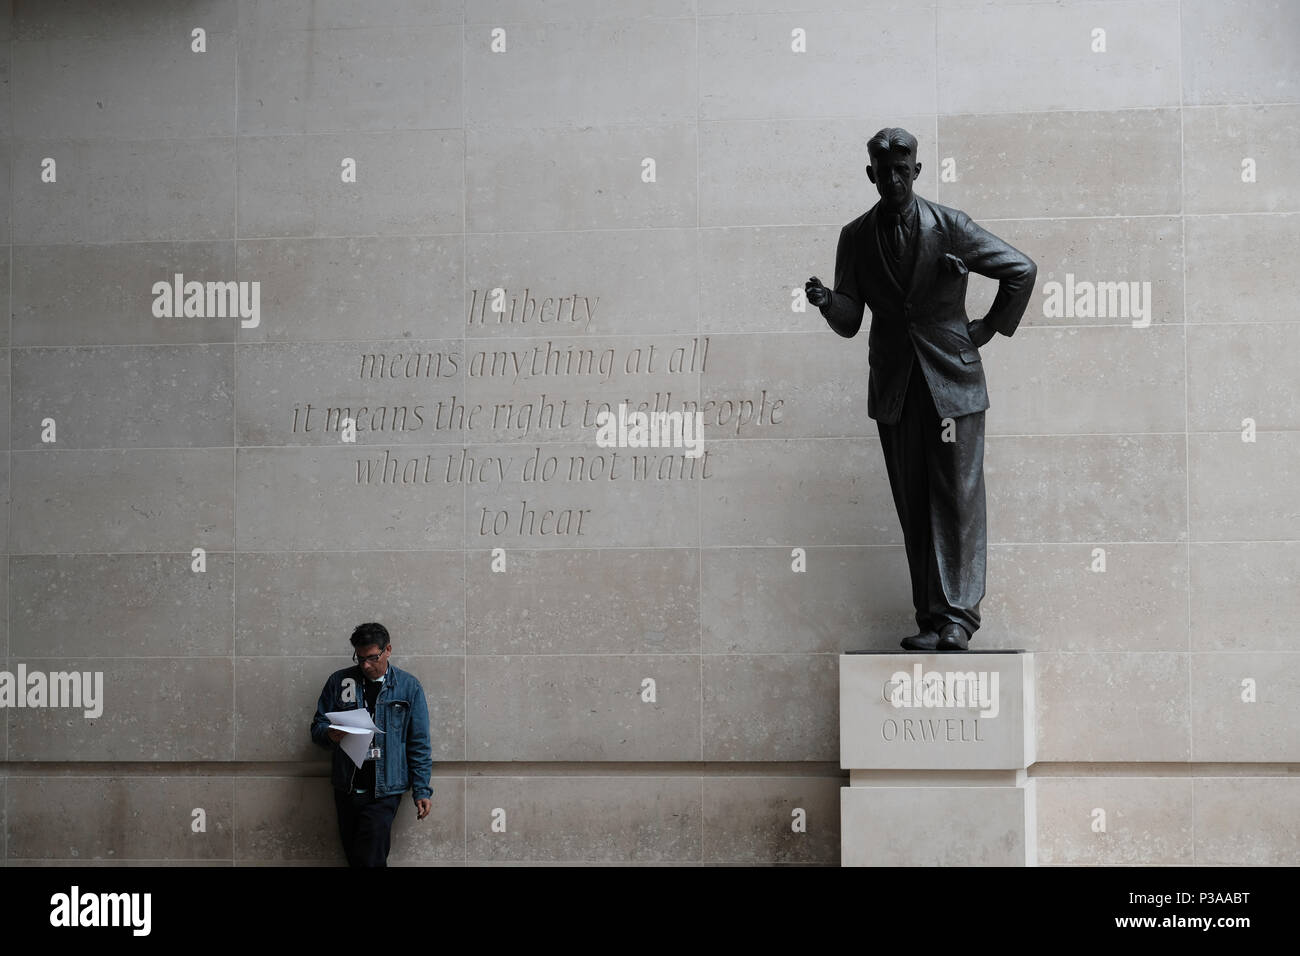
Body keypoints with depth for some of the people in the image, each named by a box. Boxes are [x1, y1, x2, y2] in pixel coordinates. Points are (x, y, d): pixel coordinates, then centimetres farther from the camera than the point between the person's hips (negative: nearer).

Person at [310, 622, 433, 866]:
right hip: (347, 788, 3)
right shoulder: (339, 681, 6)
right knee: (354, 857, 6)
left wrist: (422, 790, -2)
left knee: (369, 858, -13)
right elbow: (317, 727, 10)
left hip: (384, 790, -3)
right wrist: (329, 735, -14)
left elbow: (419, 745, 4)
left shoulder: (409, 687, 3)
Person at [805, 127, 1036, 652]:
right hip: (894, 387, 3)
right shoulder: (855, 238, 5)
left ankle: (958, 615, -7)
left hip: (952, 380, -3)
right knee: (913, 507, 2)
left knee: (957, 499, -7)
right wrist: (827, 302, -17)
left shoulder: (951, 227, -3)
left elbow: (1022, 270, 4)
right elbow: (849, 323, 4)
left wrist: (990, 329, 3)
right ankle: (931, 619, 4)